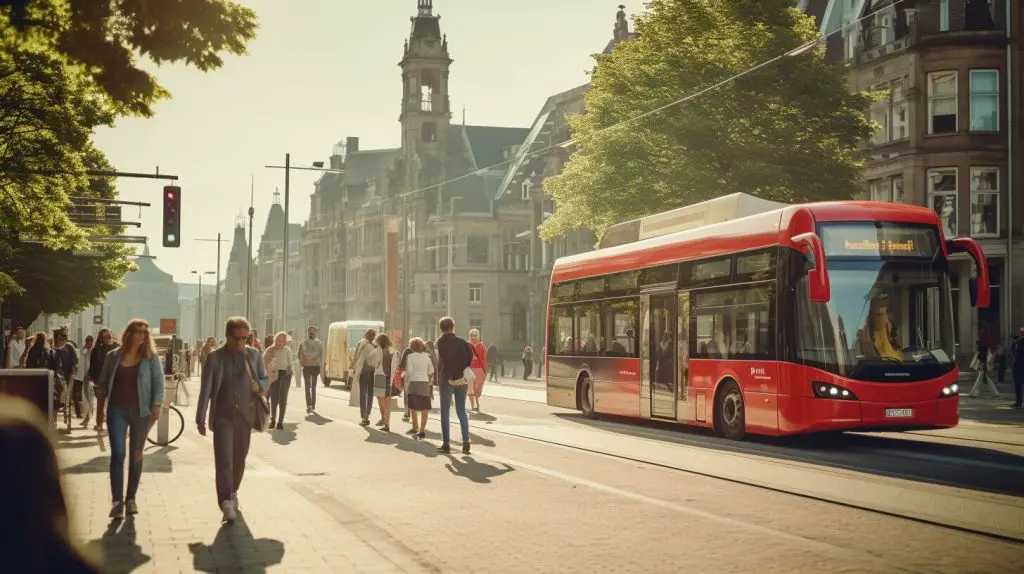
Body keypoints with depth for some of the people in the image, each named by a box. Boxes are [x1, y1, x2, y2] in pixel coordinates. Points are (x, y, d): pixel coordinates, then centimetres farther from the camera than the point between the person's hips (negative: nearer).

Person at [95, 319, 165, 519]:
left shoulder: (151, 357, 1)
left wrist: (156, 407, -15)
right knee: (117, 454, -10)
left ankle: (131, 499, 20)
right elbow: (102, 384, 11)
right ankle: (117, 501, -11)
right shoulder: (114, 356, 5)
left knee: (136, 456, 9)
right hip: (117, 410, 0)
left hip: (141, 411, 0)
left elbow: (159, 383, -3)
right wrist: (99, 409, 9)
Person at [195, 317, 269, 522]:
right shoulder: (215, 357, -3)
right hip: (223, 416, -3)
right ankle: (226, 501, -13)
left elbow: (265, 379, 15)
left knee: (239, 459, 13)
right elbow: (205, 390, -3)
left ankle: (233, 492, 34)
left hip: (245, 415, 3)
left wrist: (260, 386, -10)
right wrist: (200, 419, -6)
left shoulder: (253, 354, 4)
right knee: (224, 459, -11)